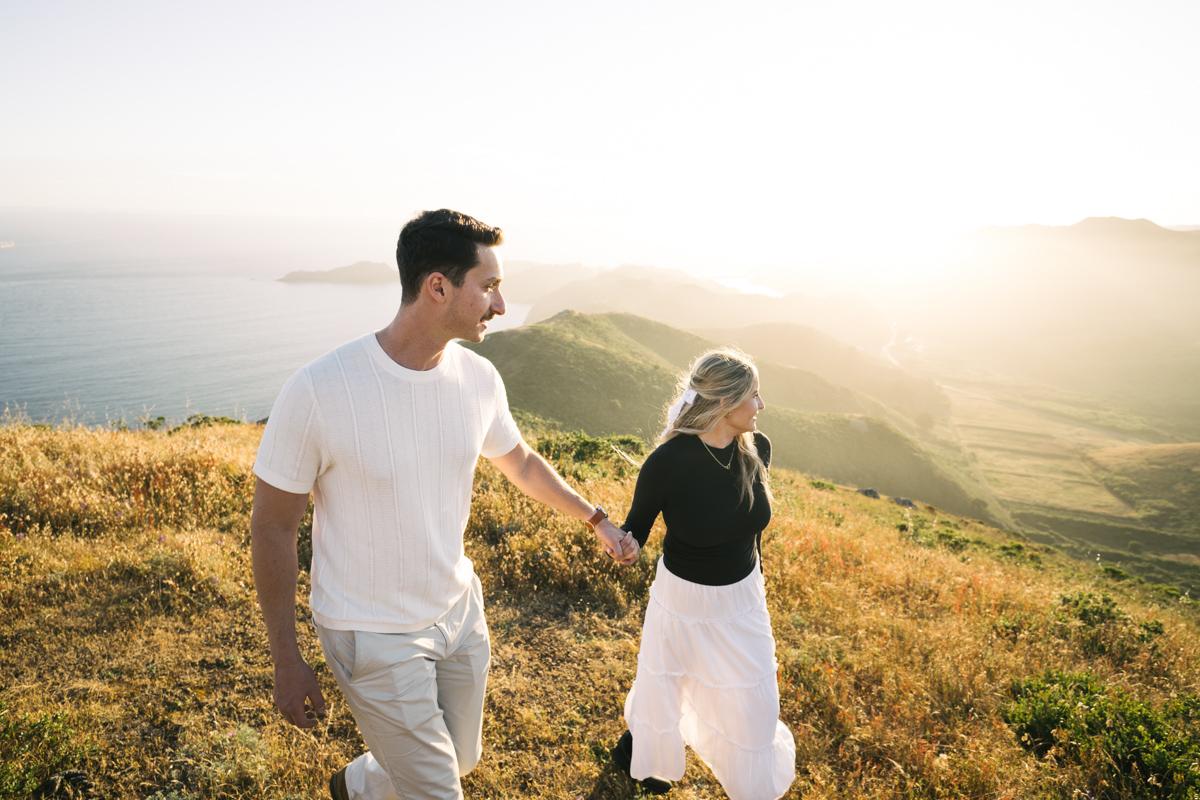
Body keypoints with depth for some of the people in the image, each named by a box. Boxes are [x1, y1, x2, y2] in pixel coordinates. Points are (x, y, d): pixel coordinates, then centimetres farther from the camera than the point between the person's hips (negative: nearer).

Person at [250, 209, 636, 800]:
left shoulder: (479, 379, -9)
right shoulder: (317, 392, -25)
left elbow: (519, 461, 12)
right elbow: (272, 528, -13)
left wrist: (595, 519, 16)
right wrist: (286, 661, -8)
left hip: (460, 610, 6)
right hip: (376, 637, -5)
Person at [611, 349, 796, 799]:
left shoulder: (757, 449, -11)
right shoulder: (668, 461, -27)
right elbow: (636, 529, -15)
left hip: (743, 600, 4)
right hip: (685, 600, -4)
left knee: (752, 699, 17)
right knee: (661, 689, 18)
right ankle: (638, 751, 52)